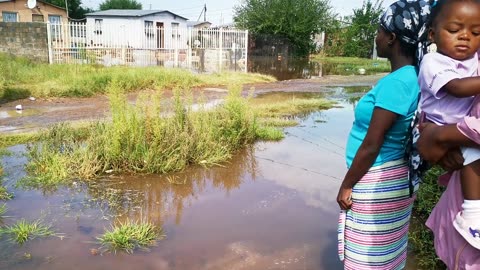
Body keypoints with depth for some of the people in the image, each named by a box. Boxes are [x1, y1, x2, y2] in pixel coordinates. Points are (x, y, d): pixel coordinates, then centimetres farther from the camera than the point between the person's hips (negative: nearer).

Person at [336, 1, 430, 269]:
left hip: (376, 183, -9)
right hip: (394, 179, 9)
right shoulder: (413, 77, 2)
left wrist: (346, 186, -12)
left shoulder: (395, 83, -24)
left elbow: (371, 146, -21)